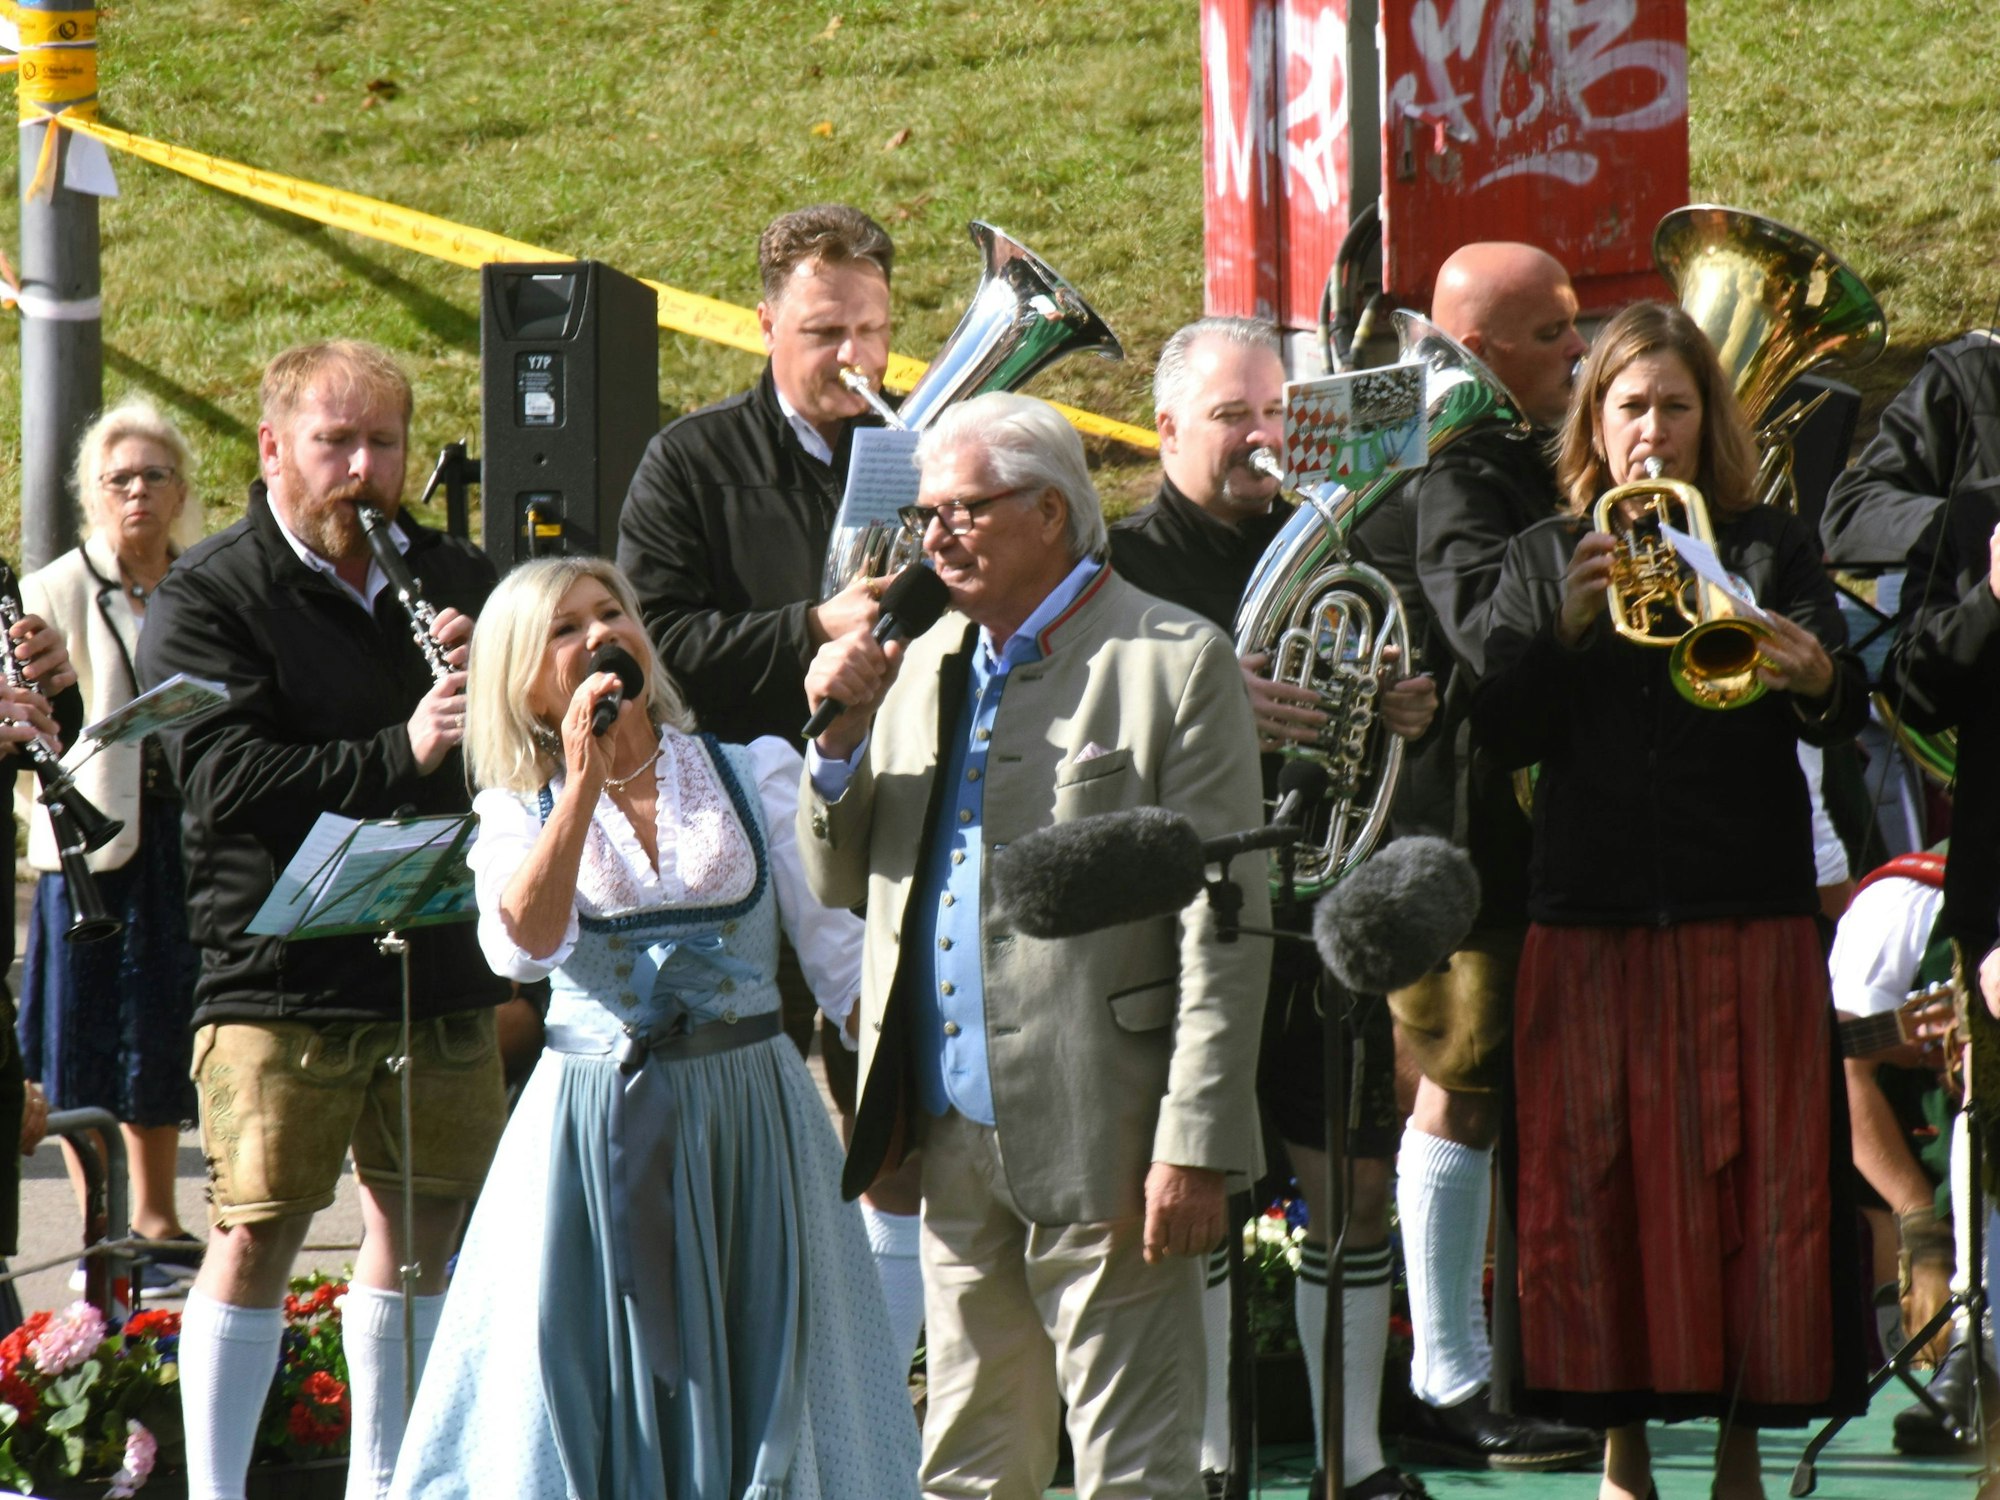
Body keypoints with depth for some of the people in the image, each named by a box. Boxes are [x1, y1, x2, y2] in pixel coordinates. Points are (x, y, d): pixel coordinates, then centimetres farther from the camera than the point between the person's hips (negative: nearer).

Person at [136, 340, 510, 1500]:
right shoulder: (208, 601, -4)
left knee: (422, 1225, 11)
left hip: (440, 960, 5)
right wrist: (400, 753, -24)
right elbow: (230, 782, -16)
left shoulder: (457, 580, 12)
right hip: (281, 973, -5)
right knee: (258, 1236, -7)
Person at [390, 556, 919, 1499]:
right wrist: (586, 783, -18)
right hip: (592, 1130, 0)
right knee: (602, 1386, 1)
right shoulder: (518, 812, 4)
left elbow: (842, 957, 2)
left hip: (751, 1113, 1)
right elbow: (524, 943, -16)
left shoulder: (755, 776, 5)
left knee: (758, 1383, 3)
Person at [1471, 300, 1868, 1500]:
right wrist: (1568, 628, -16)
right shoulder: (1544, 559, 11)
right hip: (1593, 926, 1)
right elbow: (1504, 732, -1)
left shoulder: (1770, 547, 8)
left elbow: (1846, 718, -5)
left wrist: (1818, 681, -29)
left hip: (1750, 923, -1)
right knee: (1602, 1178, 0)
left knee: (1757, 1177, -2)